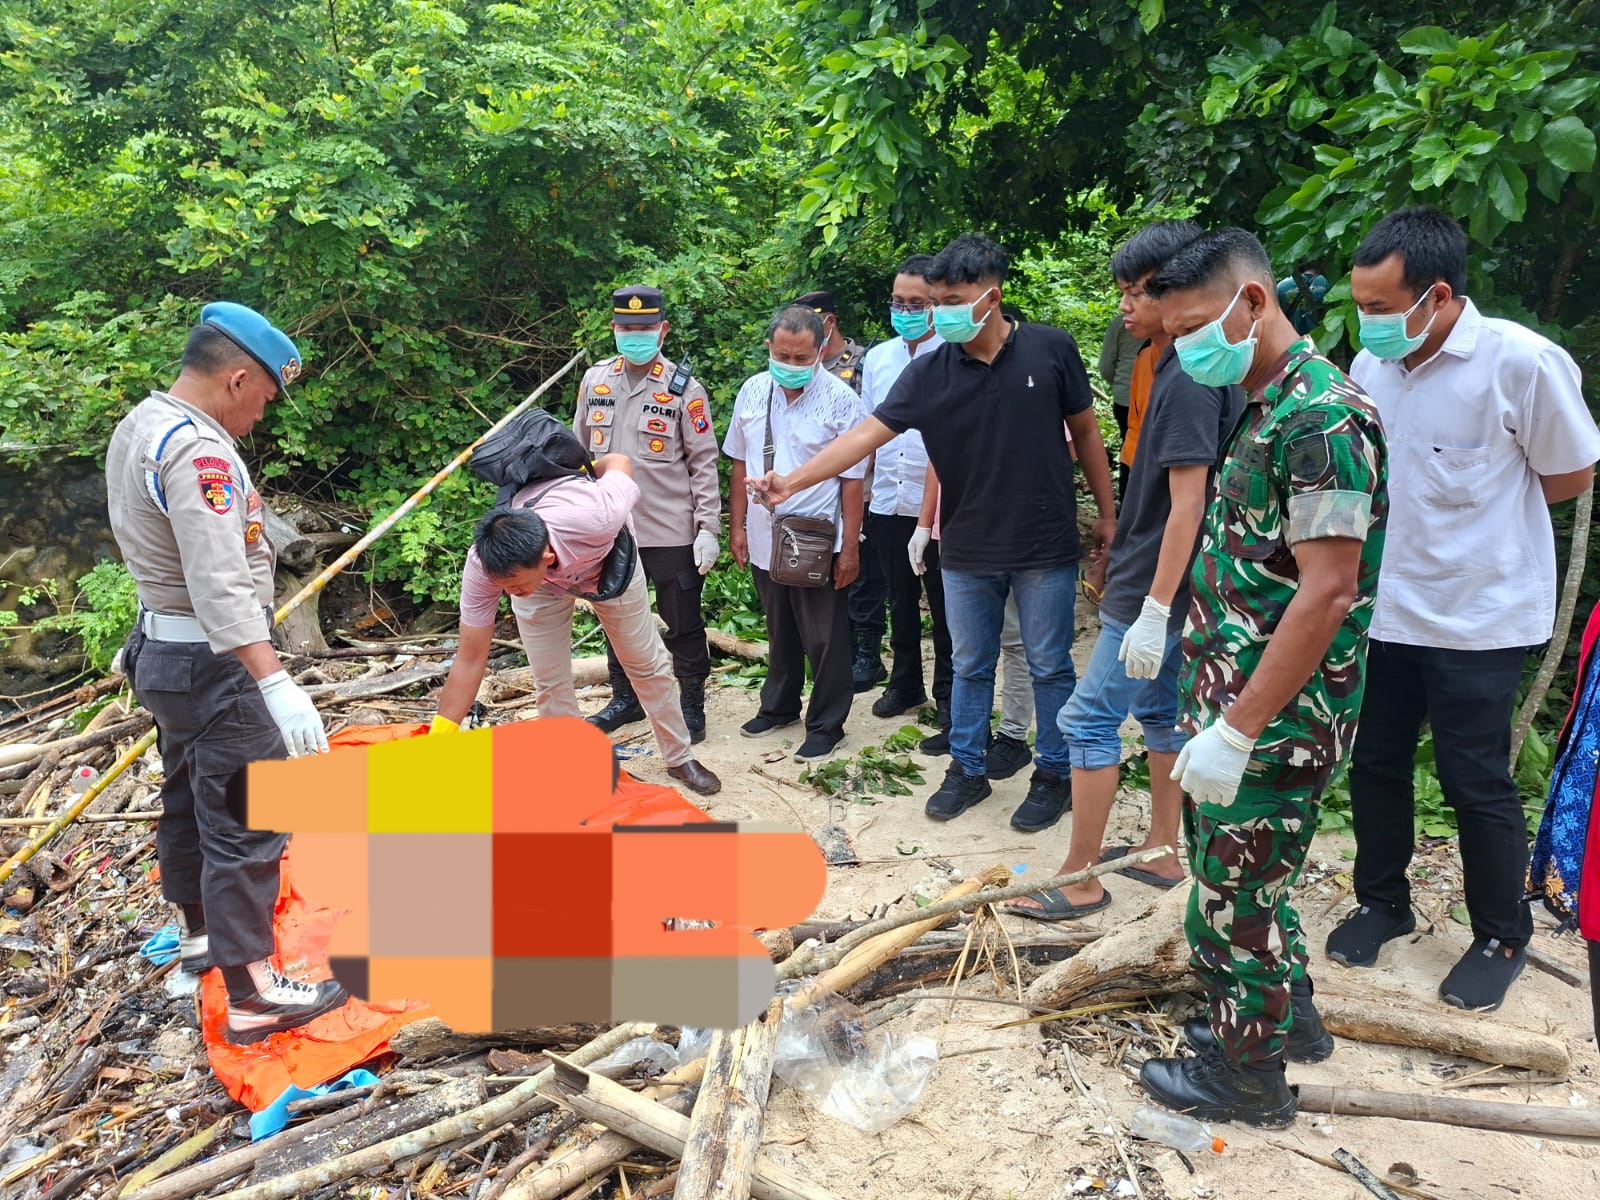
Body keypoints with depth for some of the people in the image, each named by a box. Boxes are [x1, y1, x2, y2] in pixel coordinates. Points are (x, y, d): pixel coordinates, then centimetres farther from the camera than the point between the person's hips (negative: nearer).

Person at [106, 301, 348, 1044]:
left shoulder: (138, 427, 9)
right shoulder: (197, 450, -23)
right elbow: (221, 587, -32)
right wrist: (277, 686, -36)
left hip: (161, 647, 11)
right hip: (212, 665, -11)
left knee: (190, 800, 22)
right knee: (248, 822, -6)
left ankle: (201, 931, 40)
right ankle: (252, 995, -2)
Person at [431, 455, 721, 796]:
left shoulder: (596, 521, -48)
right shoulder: (483, 566, -39)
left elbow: (618, 461, -25)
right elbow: (470, 660, -30)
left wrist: (579, 475, -3)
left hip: (607, 558, 0)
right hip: (542, 582, 1)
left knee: (648, 663, 7)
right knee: (550, 682, -7)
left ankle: (680, 758, 26)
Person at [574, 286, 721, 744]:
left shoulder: (684, 389, -7)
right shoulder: (594, 380, 5)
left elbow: (704, 463, -6)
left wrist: (708, 529, -11)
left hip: (671, 531, -4)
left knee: (683, 625, 6)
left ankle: (691, 706, 22)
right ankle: (625, 699, 34)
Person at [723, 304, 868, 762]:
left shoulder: (840, 399, -12)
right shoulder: (753, 392, 1)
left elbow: (852, 479, -11)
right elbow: (740, 464, 8)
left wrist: (850, 547, -11)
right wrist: (736, 527, 7)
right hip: (764, 537, 5)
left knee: (824, 640, 6)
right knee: (779, 632, 21)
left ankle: (826, 726, 20)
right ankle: (779, 706, 39)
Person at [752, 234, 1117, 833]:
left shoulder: (1051, 349, -7)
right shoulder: (930, 371, -4)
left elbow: (1085, 432, 2)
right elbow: (867, 433, -9)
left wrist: (1107, 513, 4)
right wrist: (793, 480, -18)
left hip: (1045, 547, -2)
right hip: (967, 551, 2)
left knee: (1049, 667, 10)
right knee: (970, 666, 15)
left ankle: (1054, 774, 26)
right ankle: (967, 769, 31)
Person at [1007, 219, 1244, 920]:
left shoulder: (1188, 381, -20)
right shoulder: (1181, 370, 10)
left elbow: (1187, 504, -24)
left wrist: (1154, 611, -25)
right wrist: (1117, 554, 23)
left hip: (1152, 591, -10)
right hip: (1159, 585, 10)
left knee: (1089, 719, -4)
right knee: (1159, 711, 18)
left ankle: (1081, 879, 6)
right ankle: (1161, 851, 31)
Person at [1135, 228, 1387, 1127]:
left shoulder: (1322, 416, -20)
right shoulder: (1267, 409, 11)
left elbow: (1328, 592, -25)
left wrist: (1236, 731, -24)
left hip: (1276, 721, -9)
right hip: (1237, 704, 9)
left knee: (1233, 896, 5)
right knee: (1240, 873, 22)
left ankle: (1249, 1074, 25)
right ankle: (1289, 1014, 43)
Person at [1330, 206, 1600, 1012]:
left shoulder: (1522, 362, -18)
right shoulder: (1370, 366, -4)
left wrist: (1479, 517, -3)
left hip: (1480, 615, -5)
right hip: (1384, 607, 5)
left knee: (1476, 780, 6)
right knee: (1374, 763, 14)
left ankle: (1502, 938, 27)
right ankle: (1383, 901, 35)